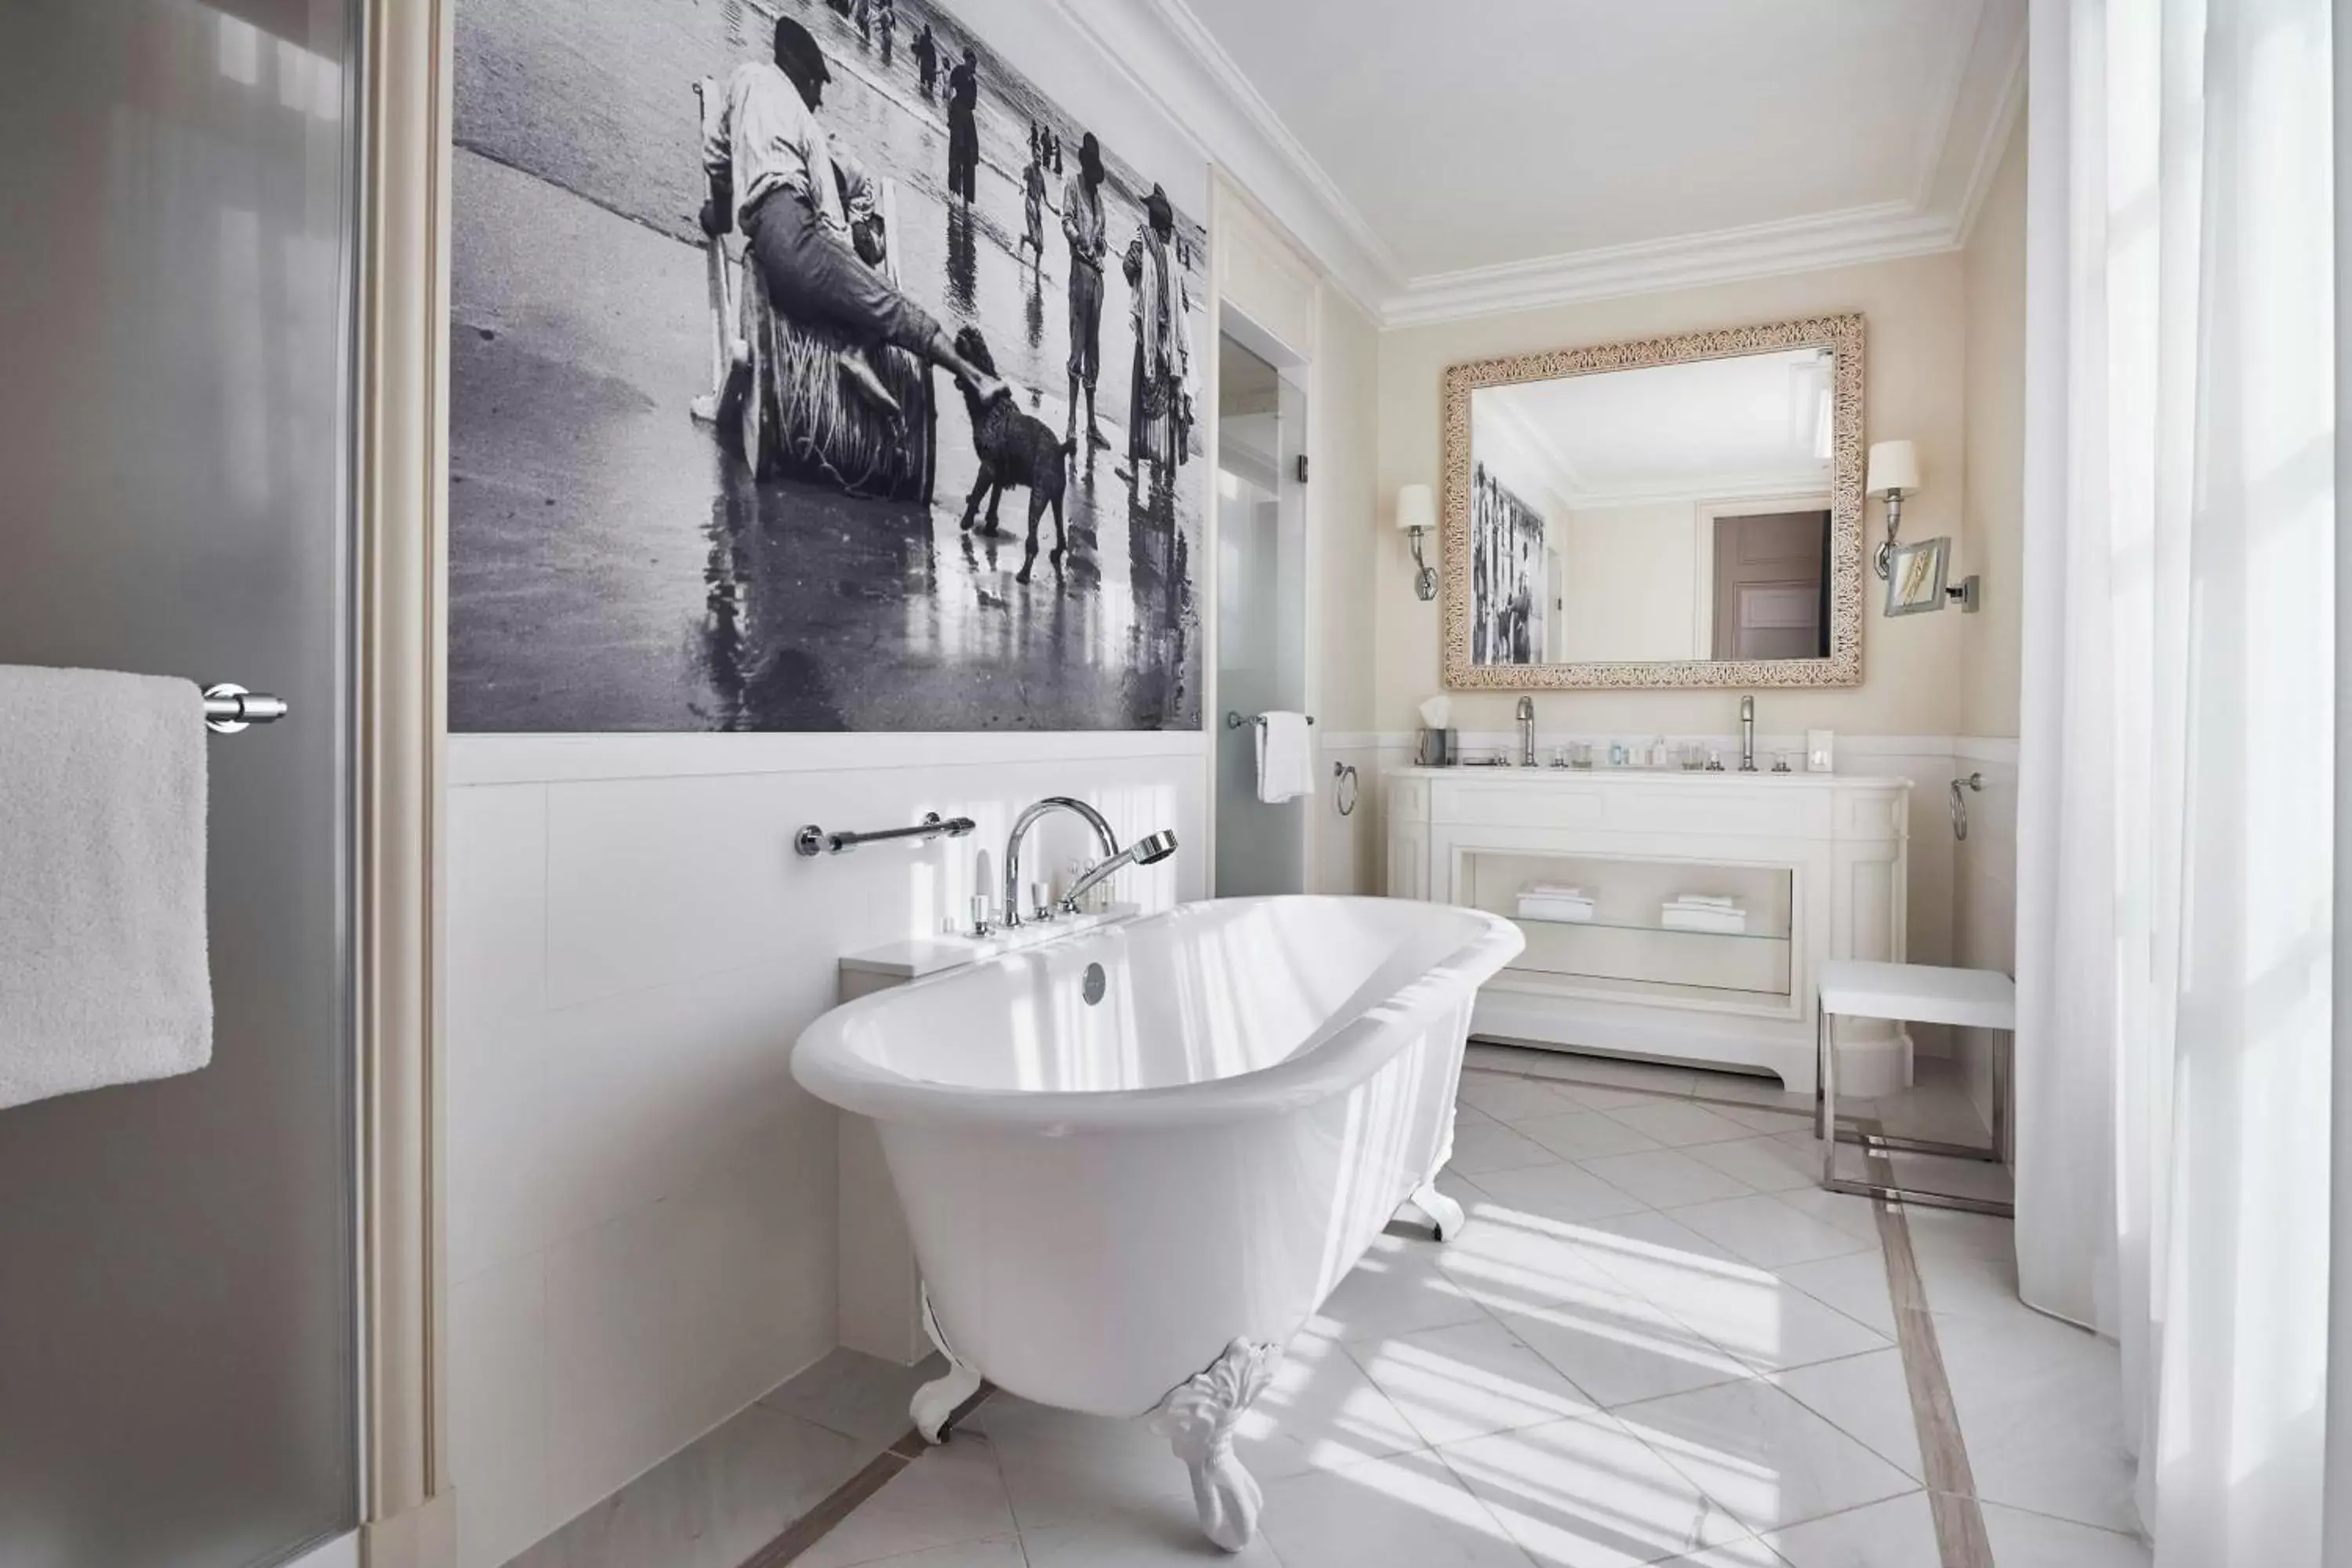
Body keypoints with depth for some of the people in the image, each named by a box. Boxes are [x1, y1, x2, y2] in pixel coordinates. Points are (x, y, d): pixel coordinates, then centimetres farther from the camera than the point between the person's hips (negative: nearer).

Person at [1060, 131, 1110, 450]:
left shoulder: (1098, 191, 24)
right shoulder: (1073, 184, 3)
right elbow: (1066, 220, -9)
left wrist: (1102, 242, 5)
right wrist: (1077, 237, -30)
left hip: (1098, 270, 8)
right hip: (1080, 268, -7)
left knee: (1093, 351, 8)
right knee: (1077, 348, -14)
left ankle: (1092, 424, 13)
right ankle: (1072, 426, -18)